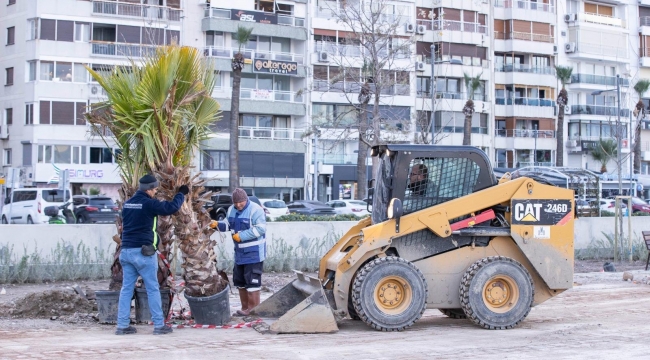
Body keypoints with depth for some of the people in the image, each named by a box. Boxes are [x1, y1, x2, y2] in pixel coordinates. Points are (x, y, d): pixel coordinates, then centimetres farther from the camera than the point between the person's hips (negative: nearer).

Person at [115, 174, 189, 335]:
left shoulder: (127, 203, 11)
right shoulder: (149, 203, -12)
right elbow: (171, 207, -12)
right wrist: (181, 194, 6)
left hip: (126, 251, 7)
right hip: (143, 252, -7)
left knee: (126, 288, 8)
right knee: (153, 289, 1)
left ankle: (122, 325, 6)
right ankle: (159, 325, 4)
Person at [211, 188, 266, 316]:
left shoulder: (255, 210, -17)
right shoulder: (232, 210, 8)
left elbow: (260, 228, -23)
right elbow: (227, 224, 15)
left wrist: (242, 236, -22)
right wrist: (217, 224, -7)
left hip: (254, 252, -9)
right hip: (239, 252, 9)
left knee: (252, 280, -8)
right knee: (240, 280, 14)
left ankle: (253, 309, -2)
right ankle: (245, 308, 24)